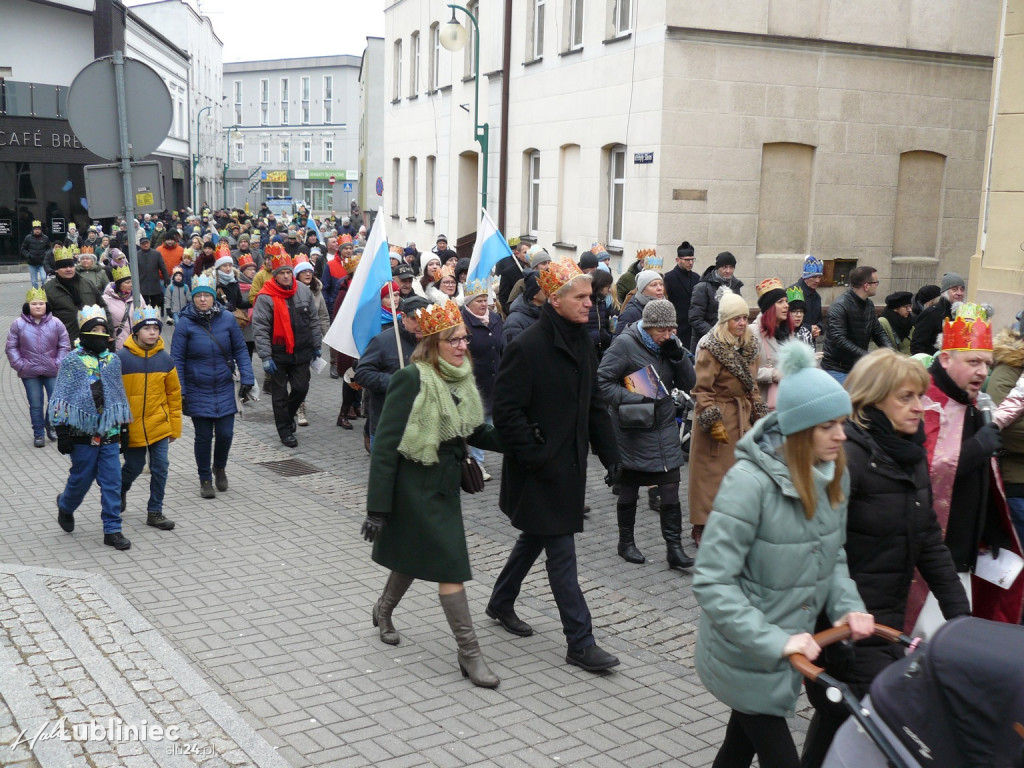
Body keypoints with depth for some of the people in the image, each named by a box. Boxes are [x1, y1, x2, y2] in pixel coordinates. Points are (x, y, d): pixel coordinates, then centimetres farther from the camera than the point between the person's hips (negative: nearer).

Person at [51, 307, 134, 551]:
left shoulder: (113, 360, 9)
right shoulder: (71, 361, -4)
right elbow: (61, 398, -5)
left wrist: (123, 427, 17)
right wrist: (62, 431, -10)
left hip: (109, 434, 4)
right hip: (83, 434, -3)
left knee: (112, 483, 0)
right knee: (81, 479, 8)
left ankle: (112, 530, 7)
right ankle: (65, 507, 39)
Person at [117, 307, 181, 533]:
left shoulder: (165, 359, -1)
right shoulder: (121, 358, -10)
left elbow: (174, 394, 6)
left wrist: (175, 427, 7)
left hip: (159, 425, 2)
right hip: (131, 427, -2)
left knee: (160, 468, 2)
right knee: (134, 467, 11)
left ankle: (155, 512, 16)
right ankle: (120, 492, 43)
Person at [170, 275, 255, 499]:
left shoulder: (227, 319, -4)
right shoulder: (185, 323, -8)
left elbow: (240, 350, 4)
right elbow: (177, 359, -4)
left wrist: (246, 378, -2)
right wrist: (179, 391, -7)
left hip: (224, 388, 2)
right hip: (197, 391, -2)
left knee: (225, 433, 2)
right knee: (203, 436, 5)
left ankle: (220, 468, 32)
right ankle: (205, 480, 23)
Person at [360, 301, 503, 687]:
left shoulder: (462, 376, 2)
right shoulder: (412, 379, -20)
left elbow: (476, 432, 9)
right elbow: (385, 445, -19)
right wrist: (377, 508, -20)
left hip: (445, 483, 8)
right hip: (416, 485, -8)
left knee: (414, 556, 23)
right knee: (450, 566, -5)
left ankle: (383, 611, 49)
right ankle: (469, 653, 4)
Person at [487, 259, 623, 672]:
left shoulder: (582, 343, 9)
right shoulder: (527, 346, -18)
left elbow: (593, 403, 15)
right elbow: (506, 410, -19)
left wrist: (609, 453, 10)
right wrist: (535, 457, -20)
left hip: (569, 463, 9)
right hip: (540, 470, -8)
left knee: (536, 537, 21)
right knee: (561, 552, -3)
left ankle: (501, 603, 41)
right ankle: (580, 644, 4)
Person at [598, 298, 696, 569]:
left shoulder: (667, 345, 6)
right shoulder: (625, 344, -12)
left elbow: (688, 383, 4)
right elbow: (603, 381, -16)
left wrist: (677, 353, -11)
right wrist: (636, 400, -22)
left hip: (664, 428, 5)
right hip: (633, 430, -5)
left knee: (671, 491, -2)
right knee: (629, 490, 10)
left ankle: (674, 548, 4)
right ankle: (626, 542, 27)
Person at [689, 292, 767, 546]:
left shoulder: (748, 346, 9)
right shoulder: (710, 348, -14)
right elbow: (702, 389, -16)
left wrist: (759, 414, 14)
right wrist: (713, 421, -21)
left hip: (742, 415, 7)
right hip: (717, 414, -7)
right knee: (711, 471, 0)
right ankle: (702, 527, 9)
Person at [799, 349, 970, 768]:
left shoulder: (911, 453, 10)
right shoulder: (850, 453, -17)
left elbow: (929, 540, 14)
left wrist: (958, 610, 10)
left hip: (887, 617, 8)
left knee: (837, 713, 18)